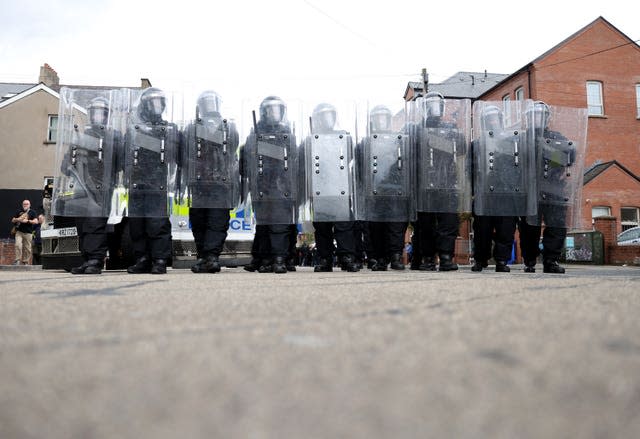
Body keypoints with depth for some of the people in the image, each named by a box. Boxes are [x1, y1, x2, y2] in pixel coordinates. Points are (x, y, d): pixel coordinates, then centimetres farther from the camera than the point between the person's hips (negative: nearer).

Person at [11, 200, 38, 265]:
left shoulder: (32, 212, 6)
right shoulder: (19, 212, 14)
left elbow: (36, 221, -5)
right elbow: (13, 220, 17)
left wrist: (27, 221, -16)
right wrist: (17, 219, -4)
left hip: (28, 233, -2)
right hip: (19, 232, 2)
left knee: (27, 248, 0)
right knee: (18, 245, -14)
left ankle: (25, 262, 9)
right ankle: (17, 260, -10)